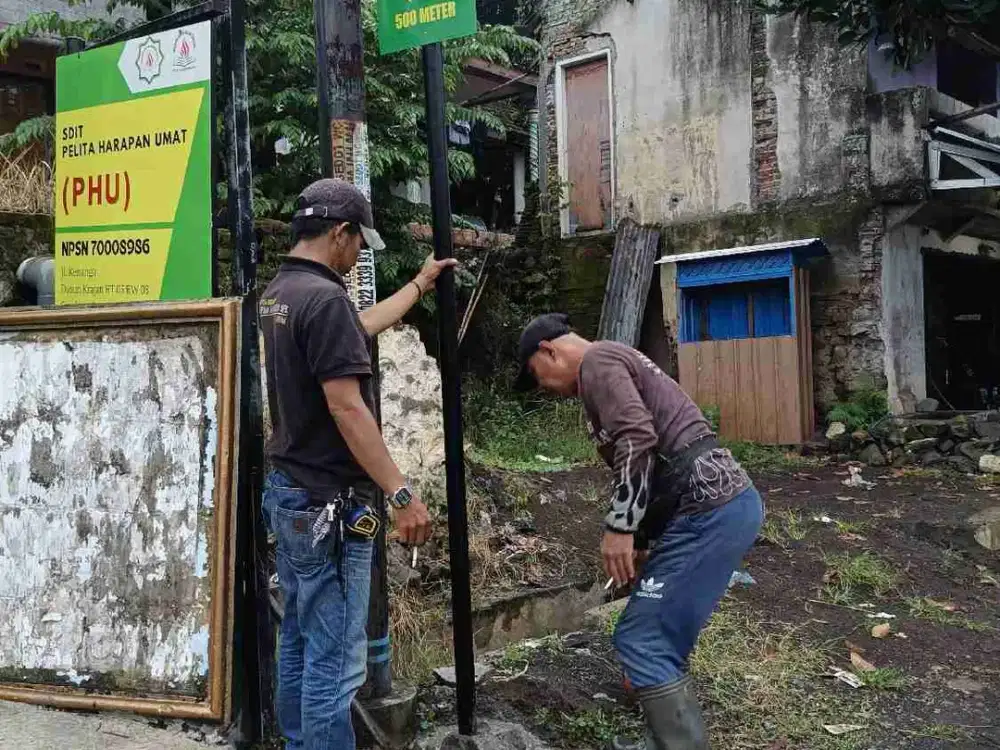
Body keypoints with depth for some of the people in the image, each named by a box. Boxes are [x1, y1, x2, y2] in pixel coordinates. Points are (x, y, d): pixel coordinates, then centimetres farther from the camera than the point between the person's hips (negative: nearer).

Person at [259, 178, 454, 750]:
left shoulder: (279, 293, 11)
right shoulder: (324, 298, -19)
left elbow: (360, 327, 25)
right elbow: (346, 409, -24)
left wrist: (421, 284, 36)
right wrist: (401, 495, -21)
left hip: (287, 492, 10)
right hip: (327, 503, -10)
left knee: (299, 644, 18)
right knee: (333, 660, -1)